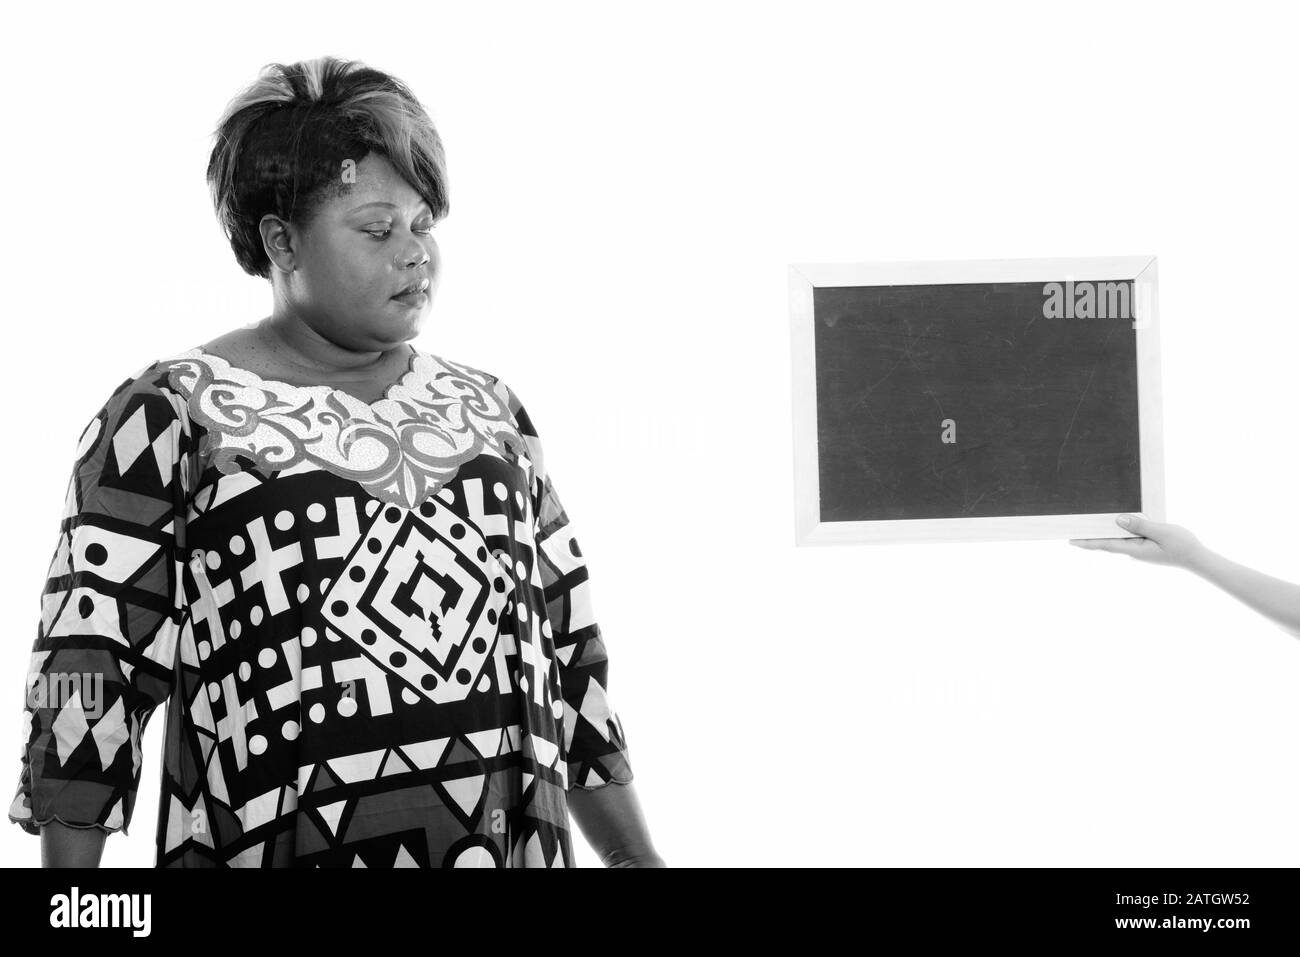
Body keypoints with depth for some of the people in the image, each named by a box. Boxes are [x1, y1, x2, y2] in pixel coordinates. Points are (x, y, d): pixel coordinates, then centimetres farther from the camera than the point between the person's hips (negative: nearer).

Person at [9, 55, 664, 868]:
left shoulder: (488, 411, 11)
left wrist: (634, 851, 13)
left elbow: (569, 650, 14)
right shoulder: (173, 417, -3)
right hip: (276, 842, -4)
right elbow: (89, 673, -6)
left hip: (516, 844, 4)